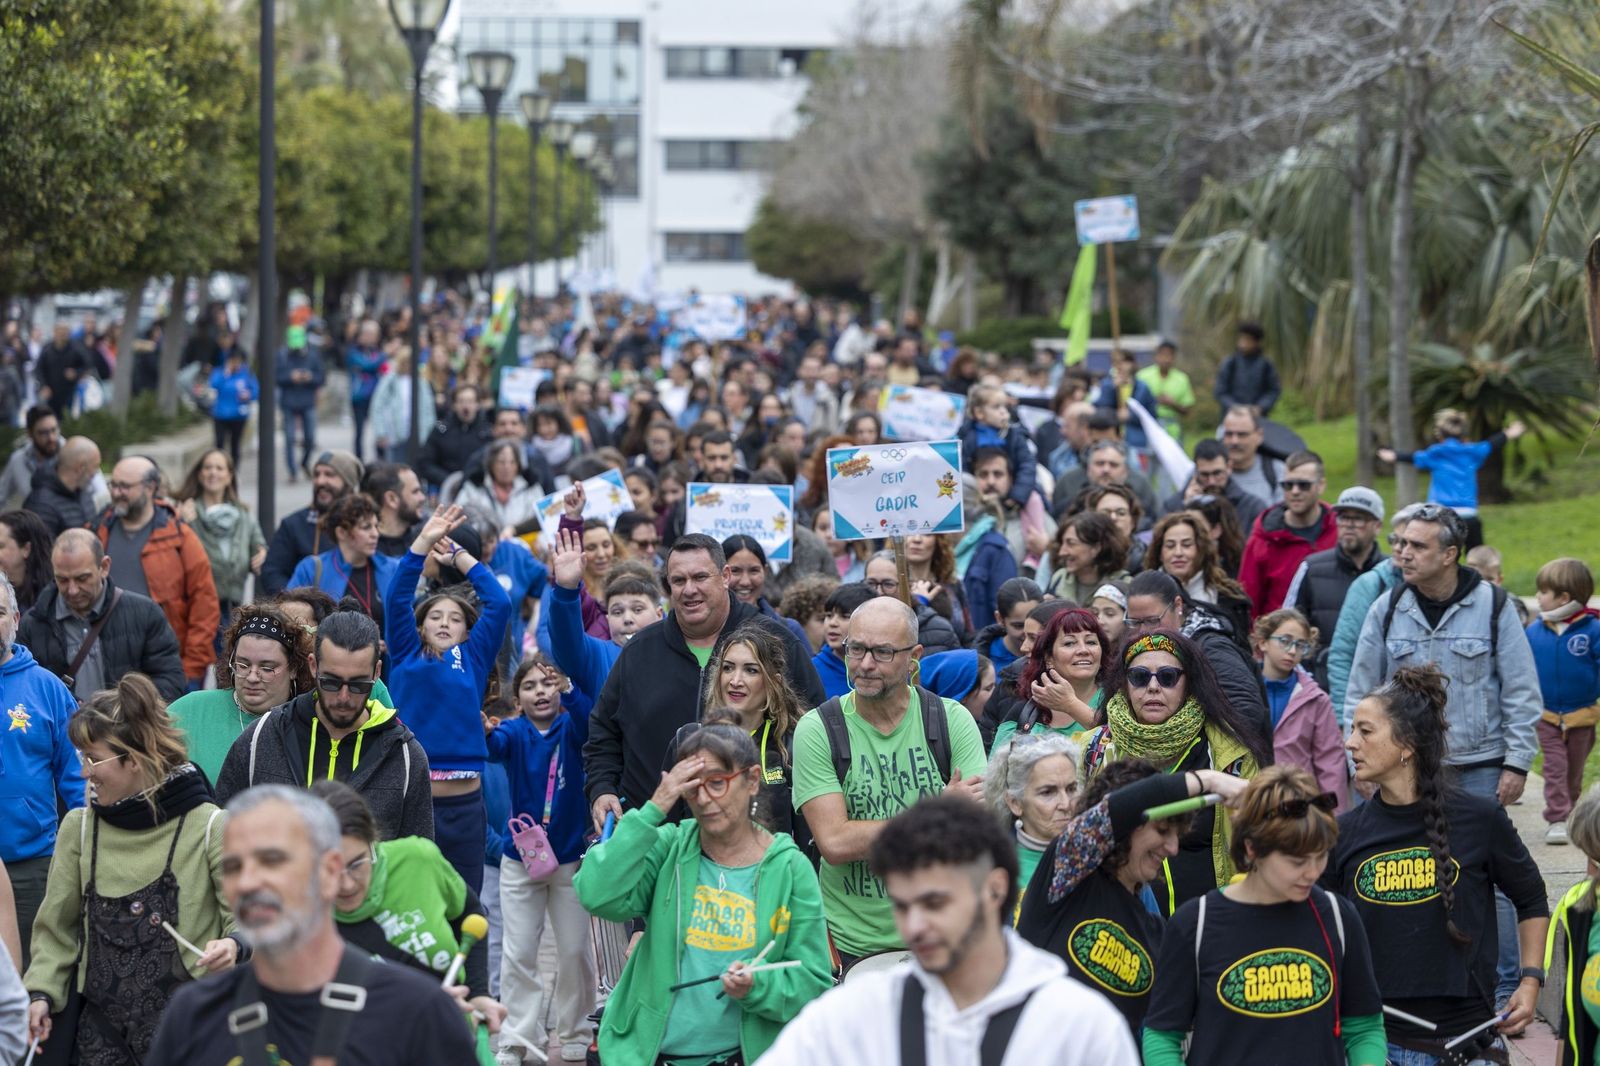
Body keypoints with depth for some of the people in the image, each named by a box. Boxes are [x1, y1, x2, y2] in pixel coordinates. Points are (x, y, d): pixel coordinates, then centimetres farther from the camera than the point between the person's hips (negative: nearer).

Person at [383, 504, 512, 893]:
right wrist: (424, 543, -8)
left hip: (462, 802, 1)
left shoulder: (473, 658, 12)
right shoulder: (407, 656, 10)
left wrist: (459, 556, 10)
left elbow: (499, 604, 5)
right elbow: (397, 598, -1)